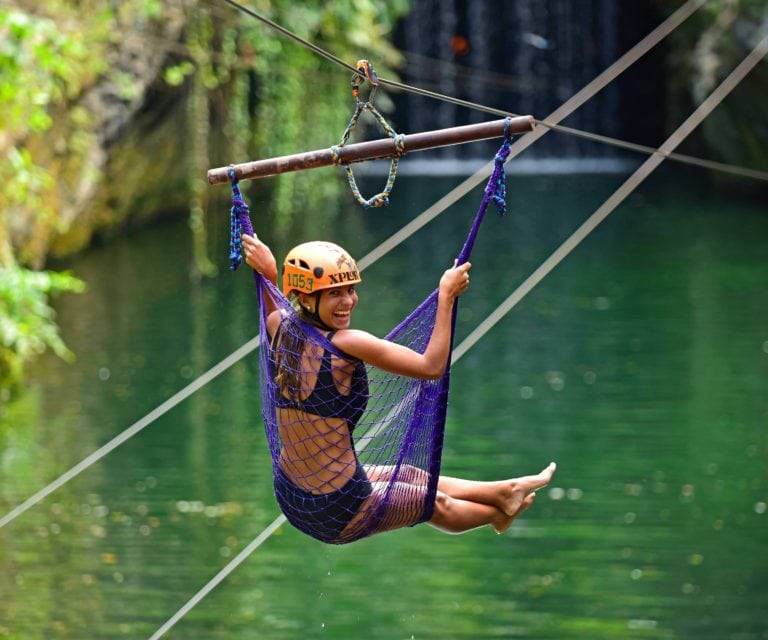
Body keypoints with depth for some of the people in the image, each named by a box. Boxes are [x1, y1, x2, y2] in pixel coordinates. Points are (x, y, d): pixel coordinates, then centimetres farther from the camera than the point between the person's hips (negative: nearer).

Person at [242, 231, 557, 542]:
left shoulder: (280, 329, -3)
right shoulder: (345, 344, -26)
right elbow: (432, 367, -21)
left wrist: (269, 272, 25)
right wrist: (446, 296, -15)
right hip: (337, 512, -8)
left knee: (413, 479, 29)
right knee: (435, 504, 23)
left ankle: (504, 492, 51)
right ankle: (499, 510, 53)